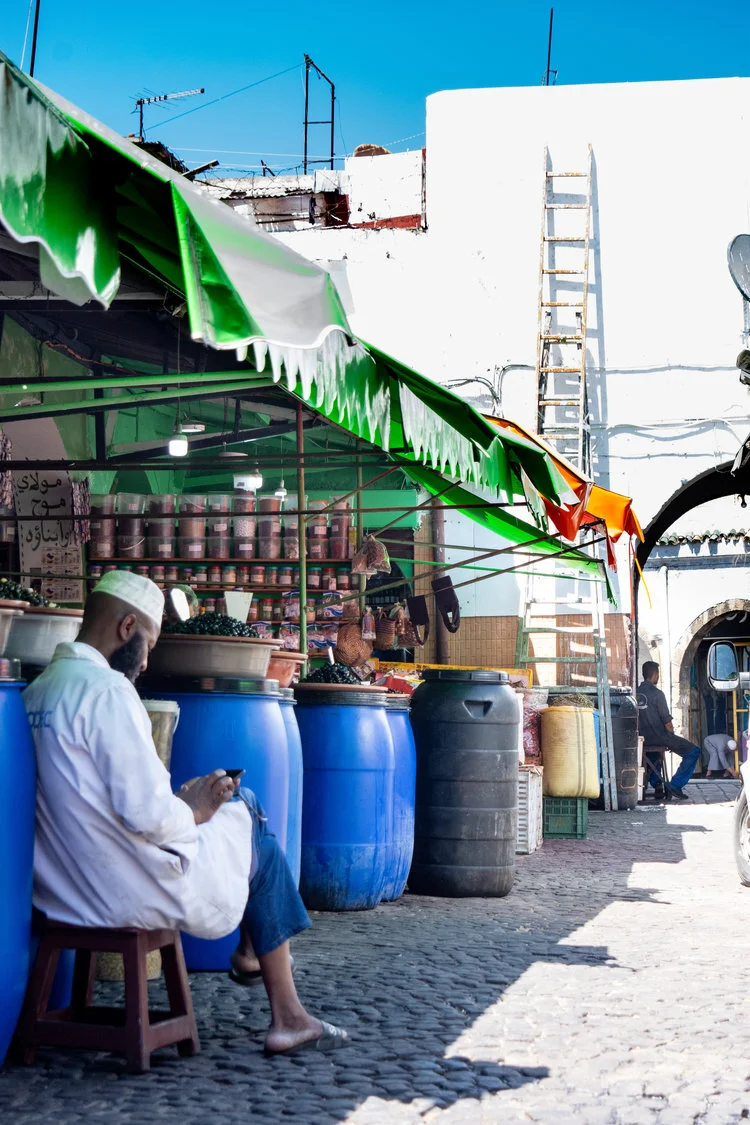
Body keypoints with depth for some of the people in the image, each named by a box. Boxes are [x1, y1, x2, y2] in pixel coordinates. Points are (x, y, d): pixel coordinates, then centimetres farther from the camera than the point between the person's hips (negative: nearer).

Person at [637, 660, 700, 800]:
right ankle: (675, 786, -2)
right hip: (660, 737, -7)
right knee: (694, 751, 2)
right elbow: (667, 721, -13)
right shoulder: (657, 694, -15)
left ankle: (657, 785, 33)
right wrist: (673, 739, 4)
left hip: (643, 738, 7)